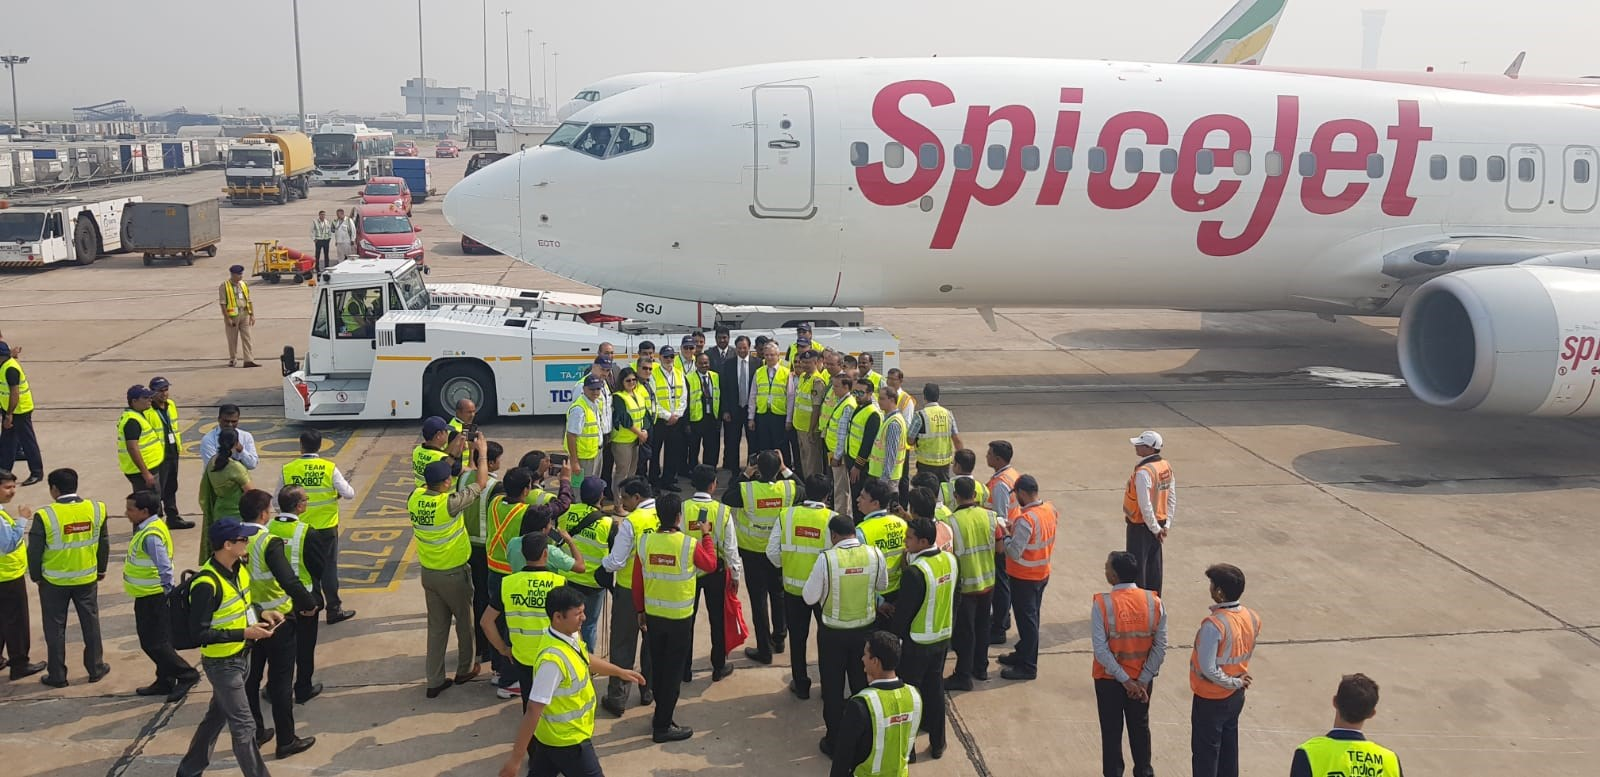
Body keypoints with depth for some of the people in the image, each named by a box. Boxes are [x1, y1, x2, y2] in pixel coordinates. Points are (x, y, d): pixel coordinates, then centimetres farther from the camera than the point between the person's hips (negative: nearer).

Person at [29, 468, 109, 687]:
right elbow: (104, 543, 3)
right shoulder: (96, 509, -8)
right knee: (90, 623, 15)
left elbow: (35, 550, -10)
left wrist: (36, 576, 6)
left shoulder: (45, 515, -18)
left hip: (54, 581, -3)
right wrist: (101, 569, 17)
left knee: (55, 628, 11)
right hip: (87, 578, 3)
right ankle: (96, 669, 23)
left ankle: (57, 675, 19)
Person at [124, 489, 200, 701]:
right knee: (152, 641, 17)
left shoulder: (151, 536, -25)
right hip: (147, 596, 10)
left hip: (153, 598, -10)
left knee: (154, 643, -4)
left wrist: (169, 594, -23)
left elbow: (165, 568, -29)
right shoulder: (147, 528, 7)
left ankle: (186, 675, 5)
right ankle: (164, 681, 27)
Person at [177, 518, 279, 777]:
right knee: (244, 726, 1)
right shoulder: (207, 583, -27)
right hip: (221, 663, -9)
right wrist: (244, 633, -27)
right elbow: (199, 632, -25)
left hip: (241, 656, 9)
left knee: (216, 715, 23)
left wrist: (261, 613, -3)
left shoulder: (238, 567, -1)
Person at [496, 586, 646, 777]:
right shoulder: (552, 659, -33)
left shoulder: (571, 637, -4)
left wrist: (620, 672, 27)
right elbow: (533, 711, -31)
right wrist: (516, 757, -28)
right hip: (567, 741, -8)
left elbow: (586, 660, 20)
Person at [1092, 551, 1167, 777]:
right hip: (1142, 677, 3)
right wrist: (1143, 680, -7)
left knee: (1111, 730, 13)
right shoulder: (1154, 602, -11)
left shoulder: (1102, 604, -20)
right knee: (1140, 726, 22)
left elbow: (1101, 649, -21)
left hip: (1108, 678, -3)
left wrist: (1124, 680, -15)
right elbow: (1160, 646, -10)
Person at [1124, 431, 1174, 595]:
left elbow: (1145, 505, -25)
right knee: (1154, 565, 17)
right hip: (1159, 522, 8)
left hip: (1140, 526, -8)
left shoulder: (1143, 472, -24)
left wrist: (1155, 528, -14)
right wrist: (1166, 524, 8)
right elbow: (1172, 498, 7)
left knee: (1137, 567, 3)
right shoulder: (1166, 467, 2)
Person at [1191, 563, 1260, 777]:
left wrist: (1233, 682, -14)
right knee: (1229, 748, 21)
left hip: (1210, 699, -7)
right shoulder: (1252, 617, -6)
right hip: (1236, 696, 7)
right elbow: (1246, 651, 6)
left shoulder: (1214, 624, -29)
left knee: (1205, 752, 9)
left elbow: (1207, 669, -28)